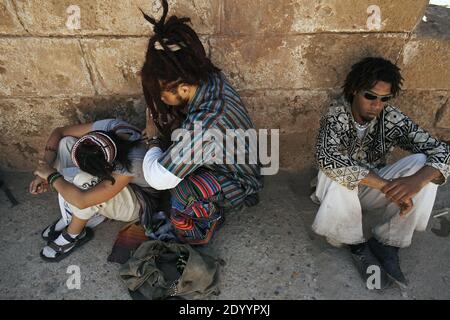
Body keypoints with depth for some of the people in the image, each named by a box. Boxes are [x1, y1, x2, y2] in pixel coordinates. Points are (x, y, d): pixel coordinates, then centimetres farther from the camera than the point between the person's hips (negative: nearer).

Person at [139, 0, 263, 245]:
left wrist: (154, 139, -16)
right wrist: (162, 121, -9)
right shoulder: (209, 78, -16)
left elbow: (156, 178, -32)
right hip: (223, 162, 8)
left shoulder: (204, 125, -40)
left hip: (238, 185, -8)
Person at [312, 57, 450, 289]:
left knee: (422, 163, -20)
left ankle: (386, 243, -12)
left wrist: (418, 179, -40)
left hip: (373, 189, 3)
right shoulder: (336, 115, -22)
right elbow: (327, 157, -40)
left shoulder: (392, 119, -13)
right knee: (335, 173, -37)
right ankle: (356, 244, -12)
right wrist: (387, 186, -42)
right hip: (341, 192, -3)